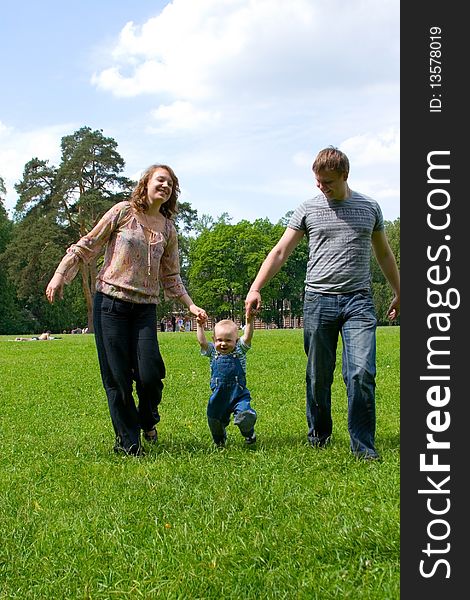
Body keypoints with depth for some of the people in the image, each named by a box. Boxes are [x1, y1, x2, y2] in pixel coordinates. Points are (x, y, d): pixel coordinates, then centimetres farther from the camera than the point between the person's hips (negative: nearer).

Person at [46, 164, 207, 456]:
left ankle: (147, 421, 24)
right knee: (117, 376, -1)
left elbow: (171, 277, 17)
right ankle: (128, 440, 13)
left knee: (150, 374, -8)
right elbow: (87, 245, 2)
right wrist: (60, 277, -2)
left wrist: (191, 305, 8)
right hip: (111, 302, -3)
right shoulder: (123, 212, -1)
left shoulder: (168, 229, 11)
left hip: (146, 307, 3)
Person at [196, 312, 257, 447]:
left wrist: (250, 321, -29)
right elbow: (202, 341, -9)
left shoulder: (239, 351, -3)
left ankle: (249, 434, 13)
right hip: (218, 395, 3)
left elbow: (247, 338, -16)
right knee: (214, 419, 11)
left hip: (239, 394, -3)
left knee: (245, 417, -20)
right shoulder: (213, 353, 2)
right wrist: (200, 326, -18)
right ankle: (219, 439, 41)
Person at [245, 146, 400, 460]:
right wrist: (255, 288, -6)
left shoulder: (369, 207, 10)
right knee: (318, 376, 6)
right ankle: (319, 433, 25)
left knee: (362, 373, -11)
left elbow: (384, 254, 21)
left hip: (359, 301, 0)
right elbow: (280, 252, 4)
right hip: (319, 300, 0)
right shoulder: (308, 209, 6)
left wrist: (398, 292, 23)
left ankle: (364, 445, -3)